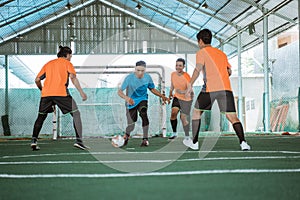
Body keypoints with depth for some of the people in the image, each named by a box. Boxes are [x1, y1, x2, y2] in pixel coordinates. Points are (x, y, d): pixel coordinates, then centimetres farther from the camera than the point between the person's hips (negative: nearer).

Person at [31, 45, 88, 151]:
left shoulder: (48, 64, 24)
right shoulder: (67, 63, 13)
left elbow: (37, 80, 18)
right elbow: (73, 77, -4)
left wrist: (42, 89, 35)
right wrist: (81, 92, -6)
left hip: (46, 94, 4)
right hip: (61, 93, -4)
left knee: (41, 117, 20)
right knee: (76, 113, 4)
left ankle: (34, 140, 10)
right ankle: (78, 140, -9)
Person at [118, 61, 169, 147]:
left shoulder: (147, 77, -10)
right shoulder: (129, 78, -21)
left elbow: (152, 89, 9)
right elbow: (119, 91, -23)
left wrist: (162, 96, -3)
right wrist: (126, 98, -43)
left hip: (142, 100, 1)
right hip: (131, 102, -1)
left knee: (143, 114, -31)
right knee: (131, 126, -3)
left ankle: (145, 139, -21)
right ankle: (126, 135, 36)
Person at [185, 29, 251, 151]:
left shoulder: (201, 53, 6)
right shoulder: (221, 53, 24)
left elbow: (198, 69, -8)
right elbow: (229, 71, 26)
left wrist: (190, 85, -7)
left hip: (210, 89, -4)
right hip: (226, 88, 4)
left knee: (196, 112, 15)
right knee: (232, 116, -2)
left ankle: (194, 143, 16)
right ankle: (243, 142, -22)